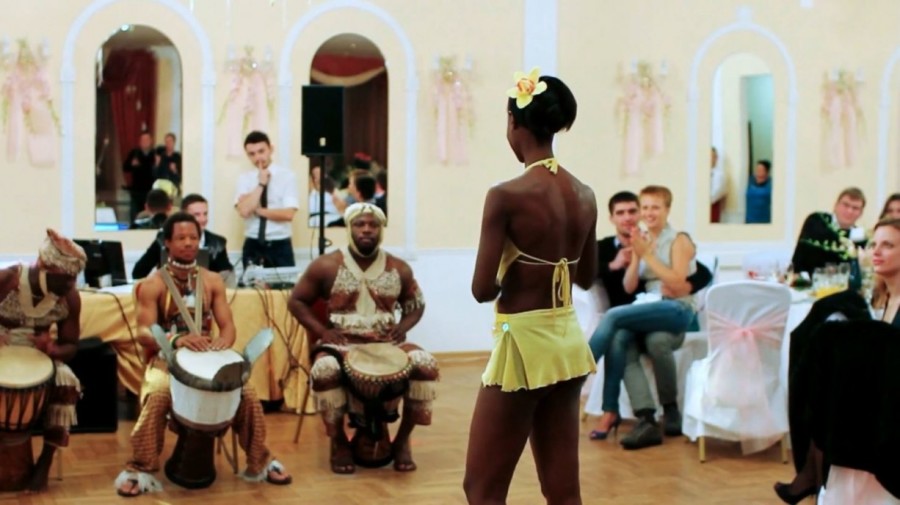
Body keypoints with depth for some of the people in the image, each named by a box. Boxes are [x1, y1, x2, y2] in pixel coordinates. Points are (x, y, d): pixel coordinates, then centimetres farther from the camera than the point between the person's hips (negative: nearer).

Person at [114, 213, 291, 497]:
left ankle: (260, 463, 2)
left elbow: (227, 325, 2)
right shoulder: (153, 285, -4)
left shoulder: (212, 281, 8)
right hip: (166, 359, -3)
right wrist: (177, 339, -34)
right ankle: (139, 470, -21)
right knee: (157, 399, -35)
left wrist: (223, 341, -24)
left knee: (247, 395, -17)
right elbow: (144, 333, -13)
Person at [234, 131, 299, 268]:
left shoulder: (287, 176, -2)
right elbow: (244, 210, -11)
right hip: (252, 246, 2)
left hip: (280, 246, -2)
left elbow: (288, 214, -12)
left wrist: (258, 210, -8)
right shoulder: (245, 178, 6)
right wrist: (261, 184, -10)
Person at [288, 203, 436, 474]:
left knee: (426, 364, -26)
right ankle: (339, 441, -8)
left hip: (386, 342, 2)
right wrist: (322, 331, -10)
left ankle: (402, 439, -6)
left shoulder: (399, 269, 5)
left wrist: (403, 326, -4)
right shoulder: (327, 265, -2)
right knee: (324, 370, -37)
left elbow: (416, 305, 18)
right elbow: (296, 301, 5)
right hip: (341, 342, -2)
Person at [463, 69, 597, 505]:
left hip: (524, 344, -7)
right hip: (568, 342, 7)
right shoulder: (584, 195, 5)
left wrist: (510, 277, 5)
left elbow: (482, 290, -15)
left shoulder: (506, 196, -16)